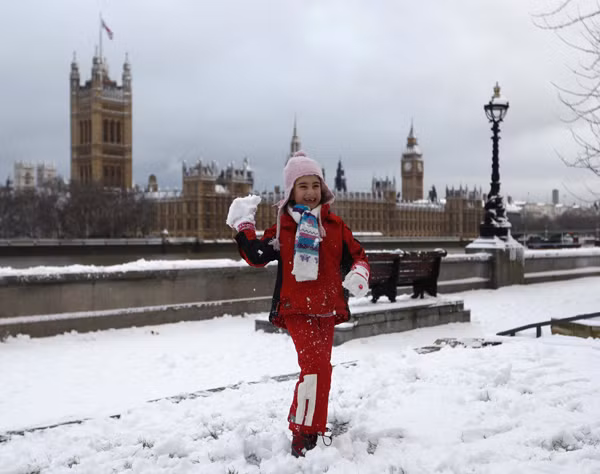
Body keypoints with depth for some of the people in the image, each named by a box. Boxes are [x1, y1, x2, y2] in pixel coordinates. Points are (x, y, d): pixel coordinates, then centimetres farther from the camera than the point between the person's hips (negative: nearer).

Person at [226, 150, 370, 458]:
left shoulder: (334, 225, 7)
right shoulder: (283, 227, 1)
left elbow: (356, 254, 10)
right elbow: (258, 256, 0)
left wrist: (359, 274, -10)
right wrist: (244, 227, -7)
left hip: (326, 309, 4)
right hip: (296, 309, -4)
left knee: (319, 368, 15)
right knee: (316, 366, -20)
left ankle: (303, 422, 36)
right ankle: (303, 435, -10)